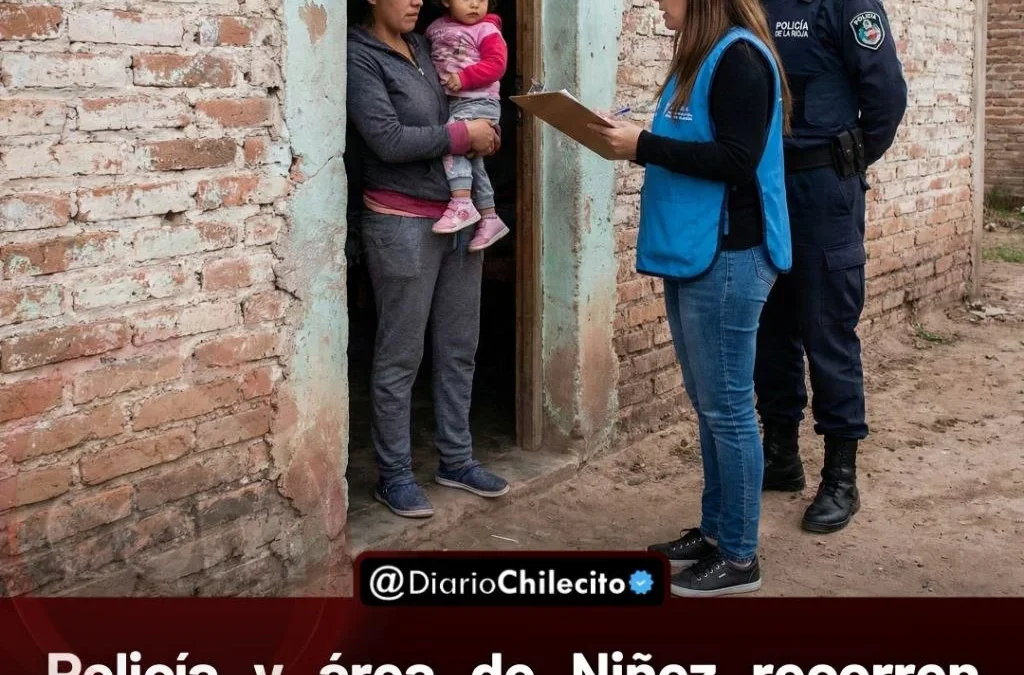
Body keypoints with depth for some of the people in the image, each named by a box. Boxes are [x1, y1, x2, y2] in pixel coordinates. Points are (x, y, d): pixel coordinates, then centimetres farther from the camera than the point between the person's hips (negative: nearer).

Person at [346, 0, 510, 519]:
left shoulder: (422, 46, 10)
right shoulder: (359, 57, -10)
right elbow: (389, 140, -19)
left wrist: (482, 135, 1)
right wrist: (464, 134, -12)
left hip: (458, 216, 7)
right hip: (402, 224, -7)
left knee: (459, 350, 13)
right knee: (400, 358, 2)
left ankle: (456, 461, 26)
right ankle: (394, 476, 13)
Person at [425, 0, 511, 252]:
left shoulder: (487, 30, -5)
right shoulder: (436, 28, 12)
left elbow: (496, 64, -16)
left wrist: (464, 78, -23)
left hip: (479, 102, -7)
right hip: (451, 103, 8)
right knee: (471, 161, 12)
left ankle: (462, 204, -29)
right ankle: (489, 218, 22)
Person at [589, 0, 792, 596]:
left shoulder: (740, 56, -12)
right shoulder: (700, 59, 16)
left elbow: (737, 160, -20)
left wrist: (644, 145, -17)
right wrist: (636, 143, 1)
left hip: (728, 258, -10)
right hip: (693, 254, 10)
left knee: (727, 408, -3)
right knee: (709, 405, 15)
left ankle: (739, 557, 7)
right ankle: (715, 531, 26)